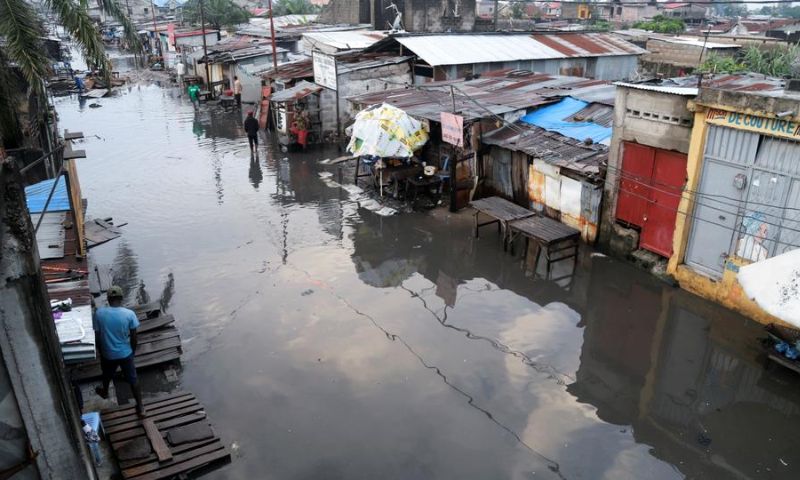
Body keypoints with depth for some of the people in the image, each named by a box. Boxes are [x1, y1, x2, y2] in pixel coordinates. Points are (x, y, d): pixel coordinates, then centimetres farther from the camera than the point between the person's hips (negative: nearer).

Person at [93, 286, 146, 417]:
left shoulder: (99, 313, -16)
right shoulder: (129, 314, -18)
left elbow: (97, 336, -6)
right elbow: (133, 337, -10)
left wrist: (101, 351, 11)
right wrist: (133, 351, 8)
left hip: (108, 354, 1)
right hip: (125, 353, -1)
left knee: (107, 375, 31)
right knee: (133, 379, 13)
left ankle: (105, 392, 60)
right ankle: (140, 407, 20)